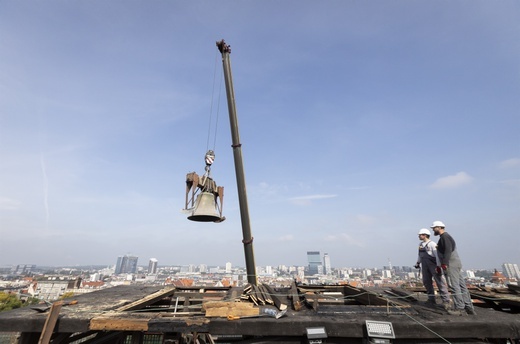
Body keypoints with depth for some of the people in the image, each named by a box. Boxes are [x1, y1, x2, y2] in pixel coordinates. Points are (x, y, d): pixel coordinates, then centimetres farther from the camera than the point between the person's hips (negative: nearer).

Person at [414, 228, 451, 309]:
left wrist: (438, 266, -24)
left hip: (433, 264, -7)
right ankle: (431, 299, 19)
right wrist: (418, 262, 24)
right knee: (426, 281, 8)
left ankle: (445, 301, 1)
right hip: (425, 265, 7)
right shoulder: (420, 244, 10)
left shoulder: (432, 244, -12)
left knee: (440, 281, -6)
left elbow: (437, 255, -18)